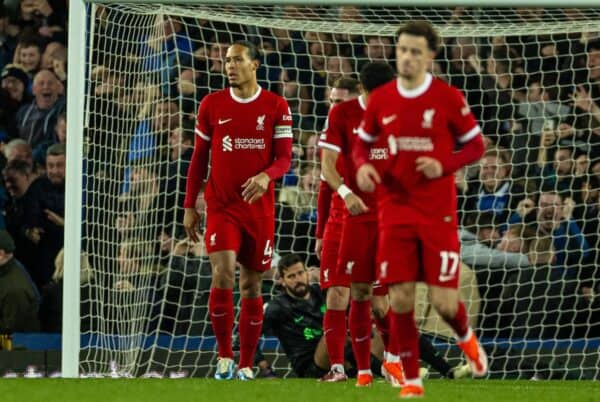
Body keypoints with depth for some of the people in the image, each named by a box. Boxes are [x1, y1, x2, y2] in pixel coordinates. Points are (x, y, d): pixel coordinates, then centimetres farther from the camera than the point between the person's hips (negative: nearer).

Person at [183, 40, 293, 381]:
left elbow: (284, 158, -1)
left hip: (260, 208, 0)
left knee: (252, 285, 5)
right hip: (221, 207, 0)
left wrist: (266, 176, -24)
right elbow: (199, 158, 9)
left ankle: (246, 365, 13)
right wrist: (189, 206, 6)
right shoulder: (212, 105, 4)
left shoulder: (276, 107, 0)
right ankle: (224, 356, -8)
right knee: (223, 274, -19)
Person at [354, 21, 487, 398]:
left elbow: (476, 145, 1)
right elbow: (364, 143, 15)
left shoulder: (448, 98, -5)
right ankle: (412, 379, 10)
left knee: (443, 300, -4)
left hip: (438, 213, -2)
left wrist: (444, 165, -16)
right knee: (400, 299, -4)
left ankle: (466, 336, 33)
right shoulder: (380, 99, 3)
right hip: (395, 211, 2)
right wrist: (363, 165, -8)